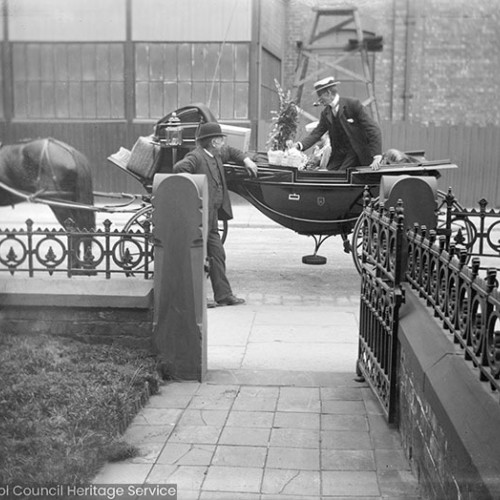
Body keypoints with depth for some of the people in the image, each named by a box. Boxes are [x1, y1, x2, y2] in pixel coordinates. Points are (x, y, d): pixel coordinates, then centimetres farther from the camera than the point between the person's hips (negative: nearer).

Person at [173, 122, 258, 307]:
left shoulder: (216, 155, 13)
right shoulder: (195, 157, -16)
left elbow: (231, 152, 33)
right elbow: (179, 168, -33)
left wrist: (246, 160, 16)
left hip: (211, 217, 10)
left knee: (217, 255, 12)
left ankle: (223, 295, 19)